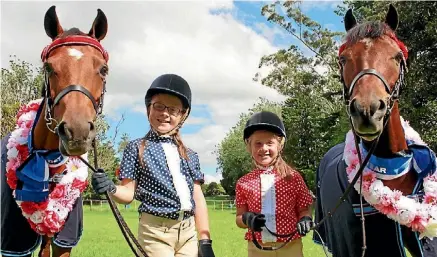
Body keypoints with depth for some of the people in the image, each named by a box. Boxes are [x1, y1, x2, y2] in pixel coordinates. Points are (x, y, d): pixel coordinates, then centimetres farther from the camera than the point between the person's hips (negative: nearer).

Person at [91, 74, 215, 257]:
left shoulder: (190, 155, 11)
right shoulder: (137, 148, 0)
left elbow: (198, 199, 10)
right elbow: (129, 193, -3)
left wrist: (205, 241, 6)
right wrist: (111, 189, -24)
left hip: (189, 232, 4)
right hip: (156, 231, -4)